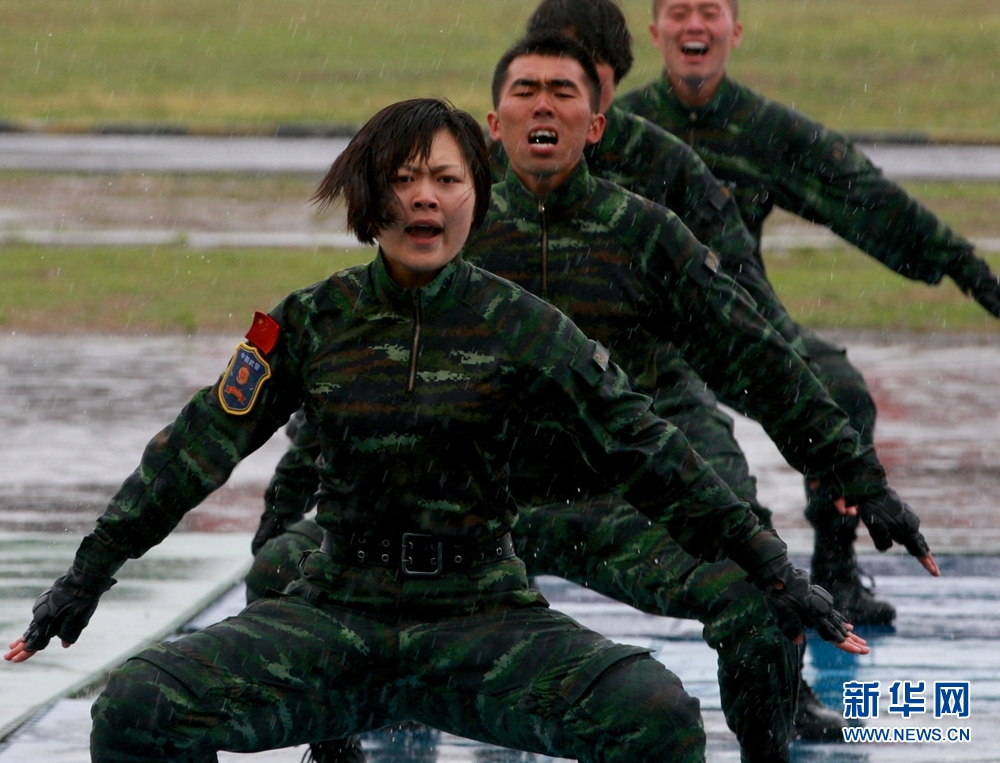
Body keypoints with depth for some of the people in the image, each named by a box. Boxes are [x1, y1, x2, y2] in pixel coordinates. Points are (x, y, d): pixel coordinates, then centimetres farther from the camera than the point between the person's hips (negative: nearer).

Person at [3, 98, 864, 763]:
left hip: (483, 617, -1)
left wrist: (775, 572, -3)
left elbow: (646, 451, -1)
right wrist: (87, 575, 5)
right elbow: (200, 445, 6)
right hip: (336, 611, 1)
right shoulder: (311, 323, 2)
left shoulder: (524, 328, -2)